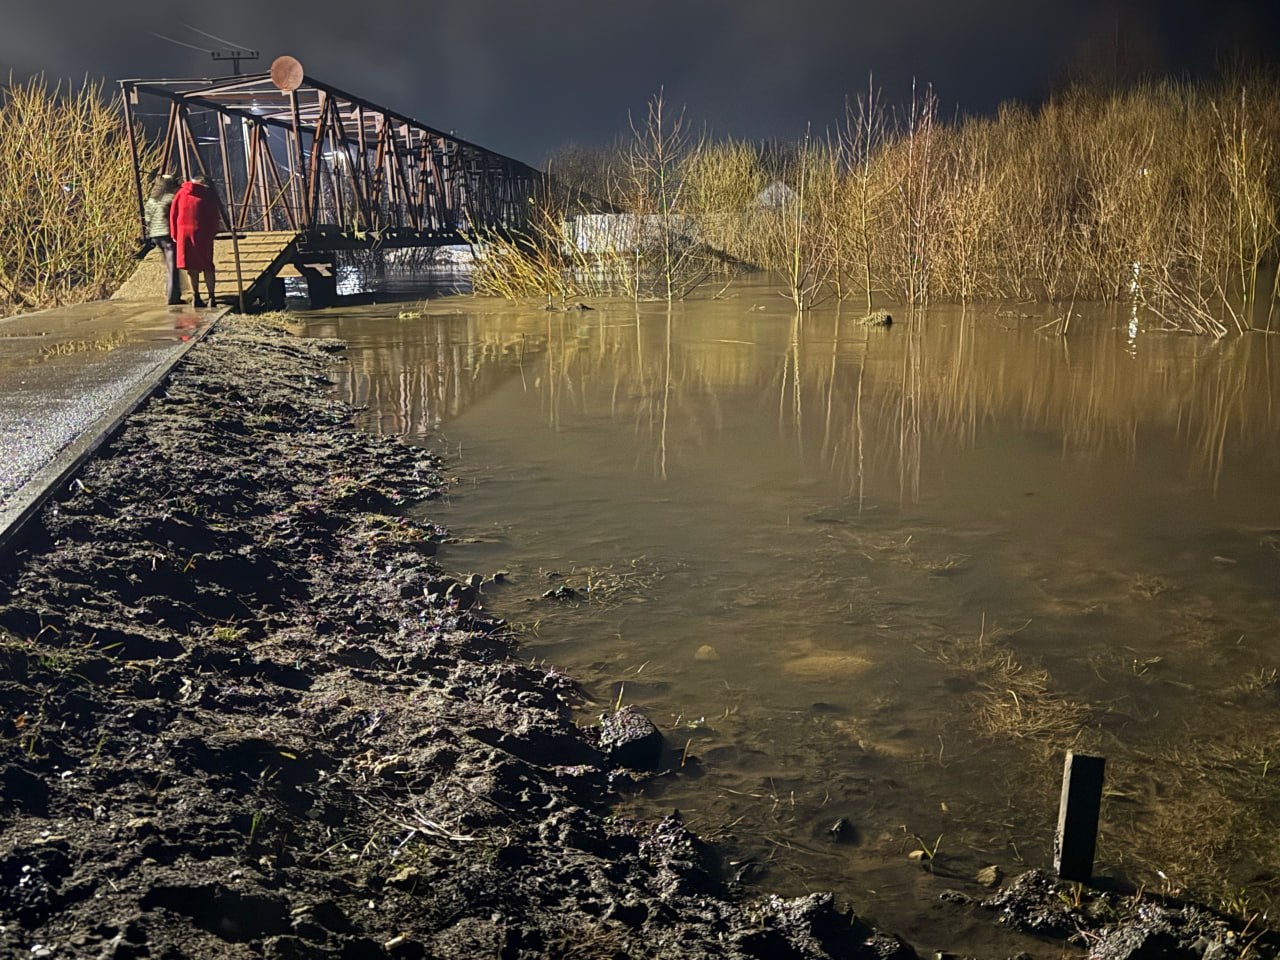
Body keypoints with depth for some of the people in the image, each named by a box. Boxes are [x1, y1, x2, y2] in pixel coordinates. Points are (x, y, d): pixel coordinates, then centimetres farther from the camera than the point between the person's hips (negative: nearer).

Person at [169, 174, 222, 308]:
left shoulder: (181, 192, 10)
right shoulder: (209, 194, 4)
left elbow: (173, 214, 7)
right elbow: (214, 216, 0)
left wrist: (174, 234, 11)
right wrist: (213, 233, 9)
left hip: (184, 232, 2)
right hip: (203, 233, -2)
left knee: (191, 266, 7)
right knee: (207, 266, 4)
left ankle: (195, 297, 6)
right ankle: (211, 297, -1)